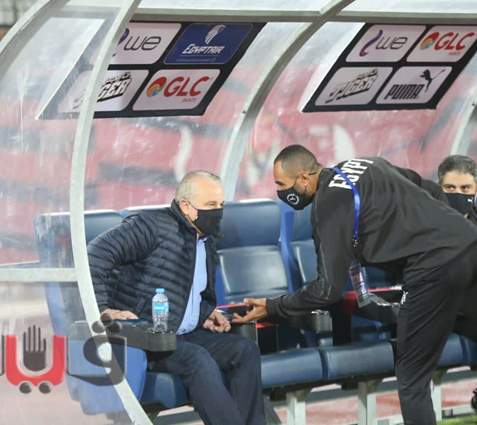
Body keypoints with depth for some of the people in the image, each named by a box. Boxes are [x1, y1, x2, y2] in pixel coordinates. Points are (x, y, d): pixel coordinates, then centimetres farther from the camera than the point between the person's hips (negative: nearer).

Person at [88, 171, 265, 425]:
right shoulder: (154, 225, -9)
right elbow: (97, 254, -19)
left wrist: (206, 314, 11)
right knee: (198, 358, -33)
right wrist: (104, 309, -25)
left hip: (183, 336, 9)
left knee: (246, 350, -10)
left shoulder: (207, 243, 20)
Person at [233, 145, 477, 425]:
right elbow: (432, 190, 24)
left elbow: (329, 289, -6)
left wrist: (272, 308, 4)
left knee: (412, 379, 1)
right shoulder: (365, 164, 19)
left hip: (436, 267, -8)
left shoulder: (329, 203, -5)